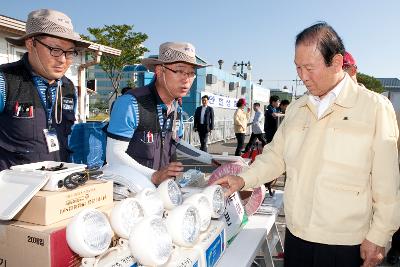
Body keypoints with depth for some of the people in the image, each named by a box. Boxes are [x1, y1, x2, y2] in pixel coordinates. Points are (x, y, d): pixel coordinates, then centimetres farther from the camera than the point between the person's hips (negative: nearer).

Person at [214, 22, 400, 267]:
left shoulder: (375, 107, -9)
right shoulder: (296, 109, 5)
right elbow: (276, 155, 10)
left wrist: (378, 238, -7)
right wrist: (244, 180, -3)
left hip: (345, 245, -4)